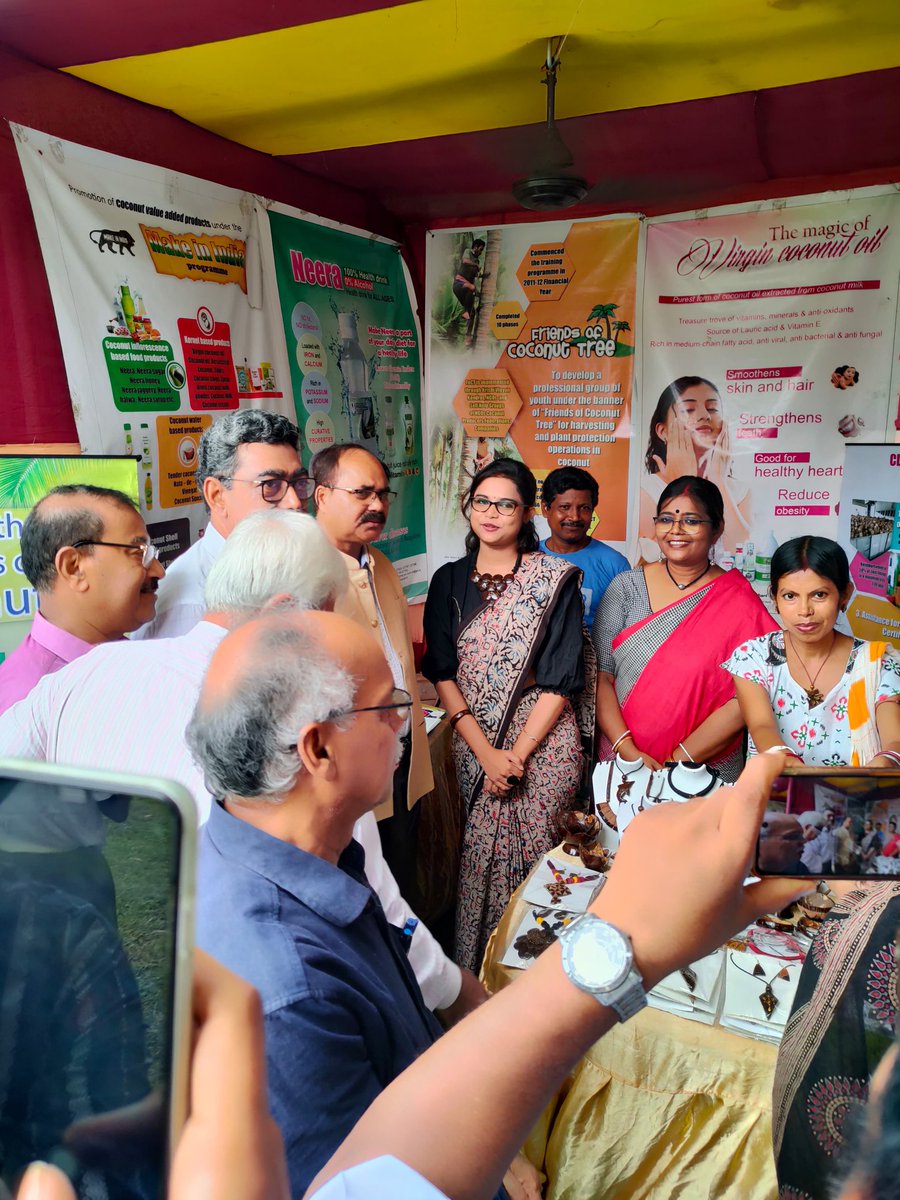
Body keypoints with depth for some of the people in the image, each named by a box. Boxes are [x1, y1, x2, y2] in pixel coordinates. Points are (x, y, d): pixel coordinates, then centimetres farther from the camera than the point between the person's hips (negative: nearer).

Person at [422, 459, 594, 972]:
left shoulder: (557, 578, -4)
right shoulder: (449, 581, 6)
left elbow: (562, 679, -7)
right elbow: (442, 673, 1)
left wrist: (516, 755, -12)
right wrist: (486, 753, -9)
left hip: (543, 741, -2)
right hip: (473, 743, 3)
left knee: (536, 855, 0)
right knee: (479, 857, 4)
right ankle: (476, 975, 26)